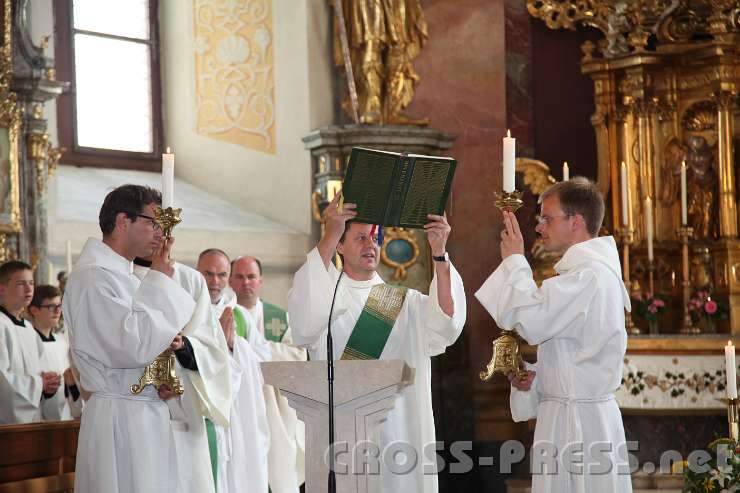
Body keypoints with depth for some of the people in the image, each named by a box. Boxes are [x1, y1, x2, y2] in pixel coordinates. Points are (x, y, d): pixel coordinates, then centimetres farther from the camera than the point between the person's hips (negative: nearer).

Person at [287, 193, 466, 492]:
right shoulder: (322, 296, 5)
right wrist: (328, 235, -27)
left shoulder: (406, 303, 12)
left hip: (399, 434, 2)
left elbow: (445, 324, -8)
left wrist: (439, 253, -21)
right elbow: (305, 323, -20)